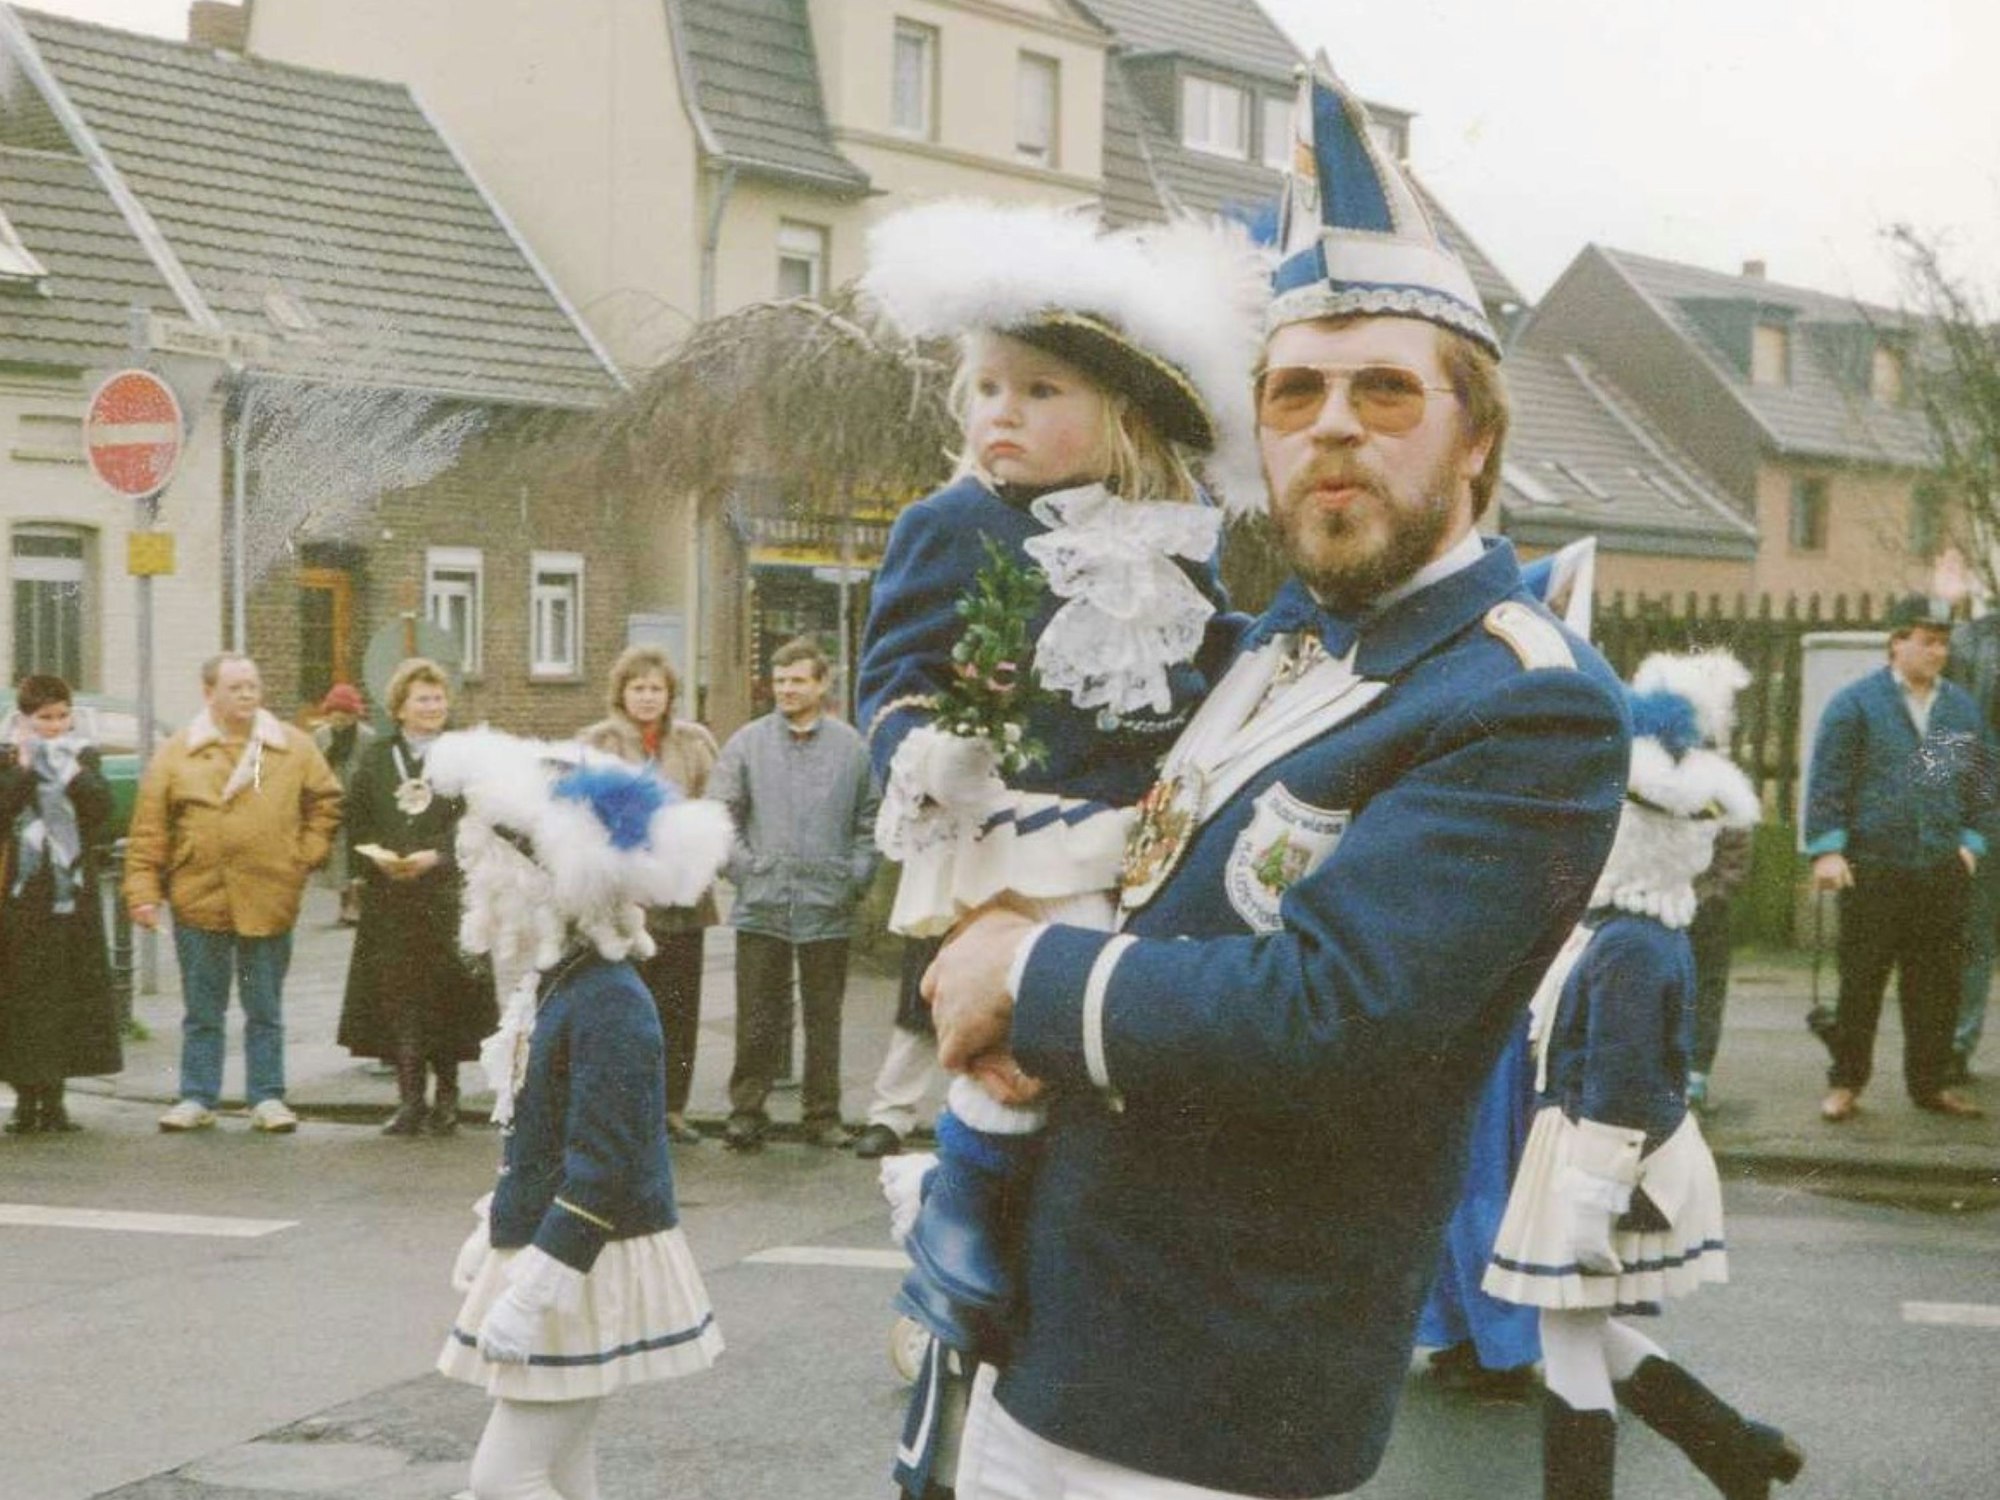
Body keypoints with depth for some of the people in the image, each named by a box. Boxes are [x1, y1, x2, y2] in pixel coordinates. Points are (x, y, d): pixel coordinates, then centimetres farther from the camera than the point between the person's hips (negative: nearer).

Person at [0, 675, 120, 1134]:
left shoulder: (83, 757, 9)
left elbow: (102, 805, -8)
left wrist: (68, 767, -15)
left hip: (73, 896, 2)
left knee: (70, 993, 3)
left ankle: (53, 1097, 12)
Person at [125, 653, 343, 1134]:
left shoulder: (293, 748, 4)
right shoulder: (176, 755, 1)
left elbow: (326, 801, 12)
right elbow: (148, 831, -1)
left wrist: (308, 854, 2)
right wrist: (143, 890, -7)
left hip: (268, 901, 0)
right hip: (198, 898, 0)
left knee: (265, 1012, 8)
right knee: (202, 1012, 8)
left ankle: (268, 1098, 14)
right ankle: (197, 1098, 16)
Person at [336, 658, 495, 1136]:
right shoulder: (375, 760, 13)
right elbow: (355, 825, 9)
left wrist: (435, 856, -16)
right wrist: (379, 858, -9)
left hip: (446, 896, -2)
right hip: (389, 899, 2)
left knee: (445, 998, -2)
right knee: (398, 997, -2)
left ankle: (445, 1097, 10)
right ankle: (410, 1100, 3)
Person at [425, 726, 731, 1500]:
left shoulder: (606, 1003, -21)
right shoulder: (548, 986, 9)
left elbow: (602, 1168, -24)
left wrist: (530, 1292, -24)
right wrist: (495, 1236, 23)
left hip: (589, 1273, -9)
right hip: (544, 1257, 9)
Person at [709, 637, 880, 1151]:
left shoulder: (850, 747, 5)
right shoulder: (747, 743, 3)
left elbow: (869, 824, 9)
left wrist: (856, 879, 0)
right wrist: (742, 868, -4)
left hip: (828, 910, 1)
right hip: (760, 908, -1)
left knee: (824, 1017, 8)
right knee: (757, 1020, 1)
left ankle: (823, 1115, 16)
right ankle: (747, 1112, 8)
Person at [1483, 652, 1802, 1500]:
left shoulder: (1629, 950, -23)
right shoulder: (1648, 933, 8)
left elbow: (1617, 1086, -23)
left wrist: (1592, 1202, -20)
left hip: (1605, 1156, -10)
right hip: (1603, 1149, 10)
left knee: (1570, 1341, 2)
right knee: (1588, 1335, 19)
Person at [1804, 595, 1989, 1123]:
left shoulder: (1963, 707, 11)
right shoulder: (1856, 703, -3)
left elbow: (1979, 781, 17)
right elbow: (1827, 779, -6)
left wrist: (1971, 841, 8)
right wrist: (1826, 848, -11)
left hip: (1943, 869, 4)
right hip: (1873, 868, -4)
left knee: (1938, 983, 7)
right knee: (1861, 981, 1)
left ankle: (1930, 1083, 18)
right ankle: (1845, 1083, 11)